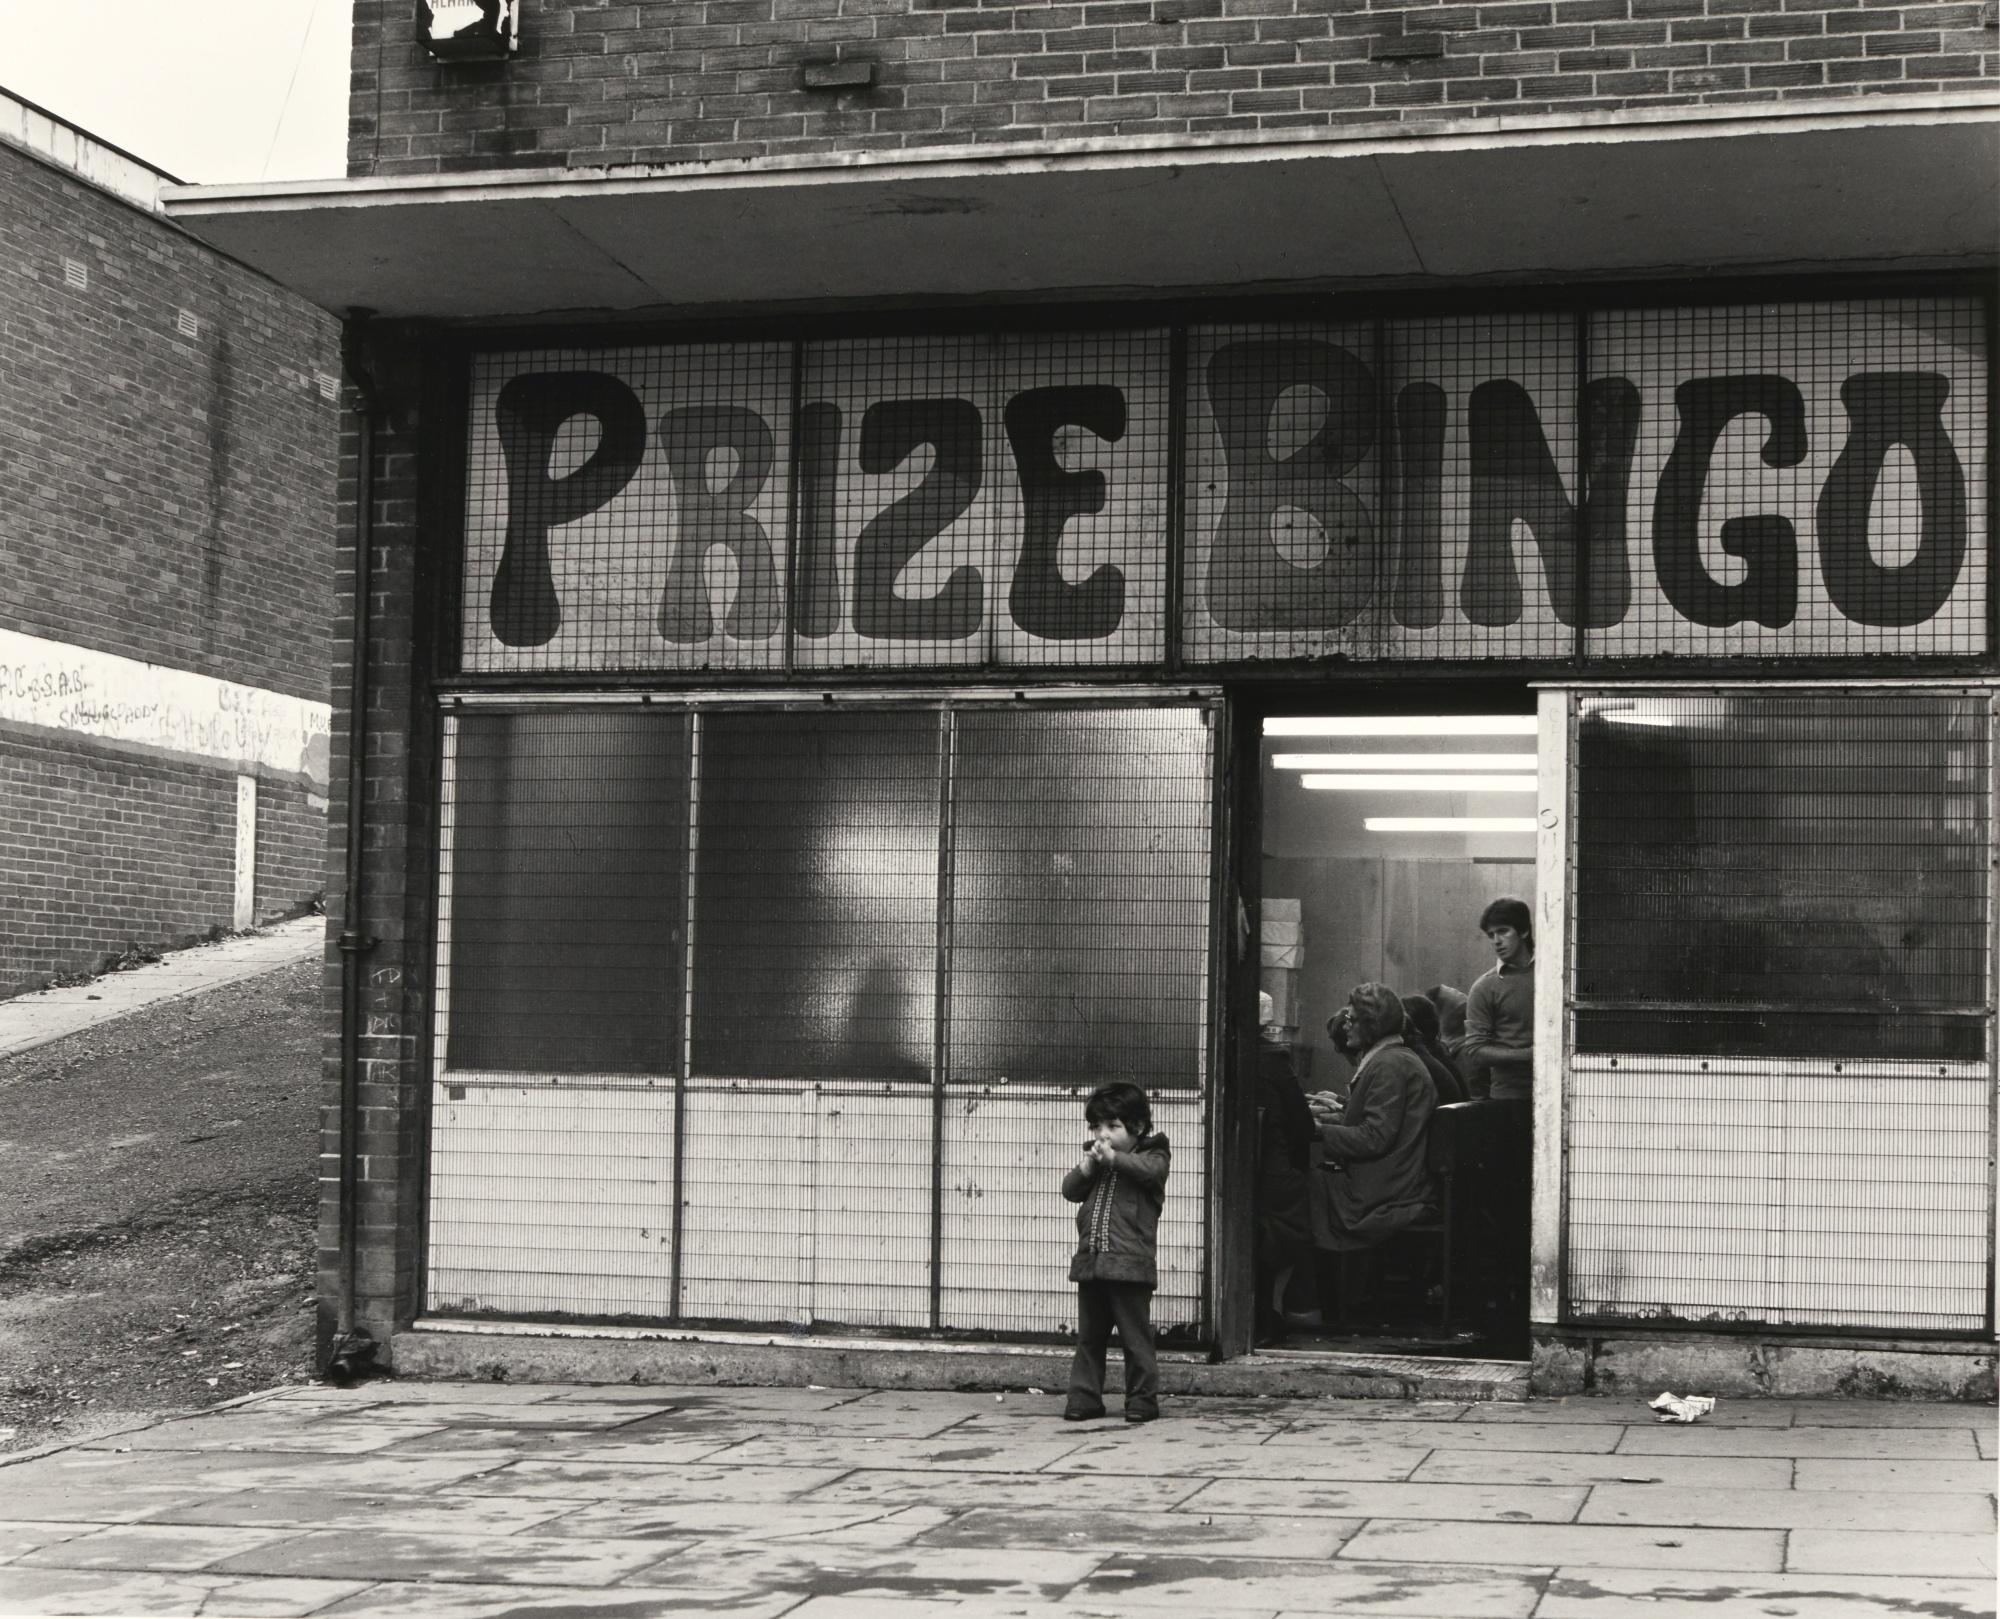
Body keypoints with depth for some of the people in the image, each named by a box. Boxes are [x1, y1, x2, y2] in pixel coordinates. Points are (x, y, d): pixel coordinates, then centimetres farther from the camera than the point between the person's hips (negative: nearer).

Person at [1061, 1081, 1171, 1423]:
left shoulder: (1152, 1154, 1)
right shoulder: (1094, 1156, 16)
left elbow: (1151, 1169, -22)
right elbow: (1070, 1189, 8)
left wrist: (1113, 1157, -26)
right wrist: (1087, 1166, -8)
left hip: (1130, 1265, -6)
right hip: (1090, 1262, 6)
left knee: (1135, 1337, -1)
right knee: (1089, 1337, 10)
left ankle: (1142, 1399, 6)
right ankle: (1084, 1398, 16)